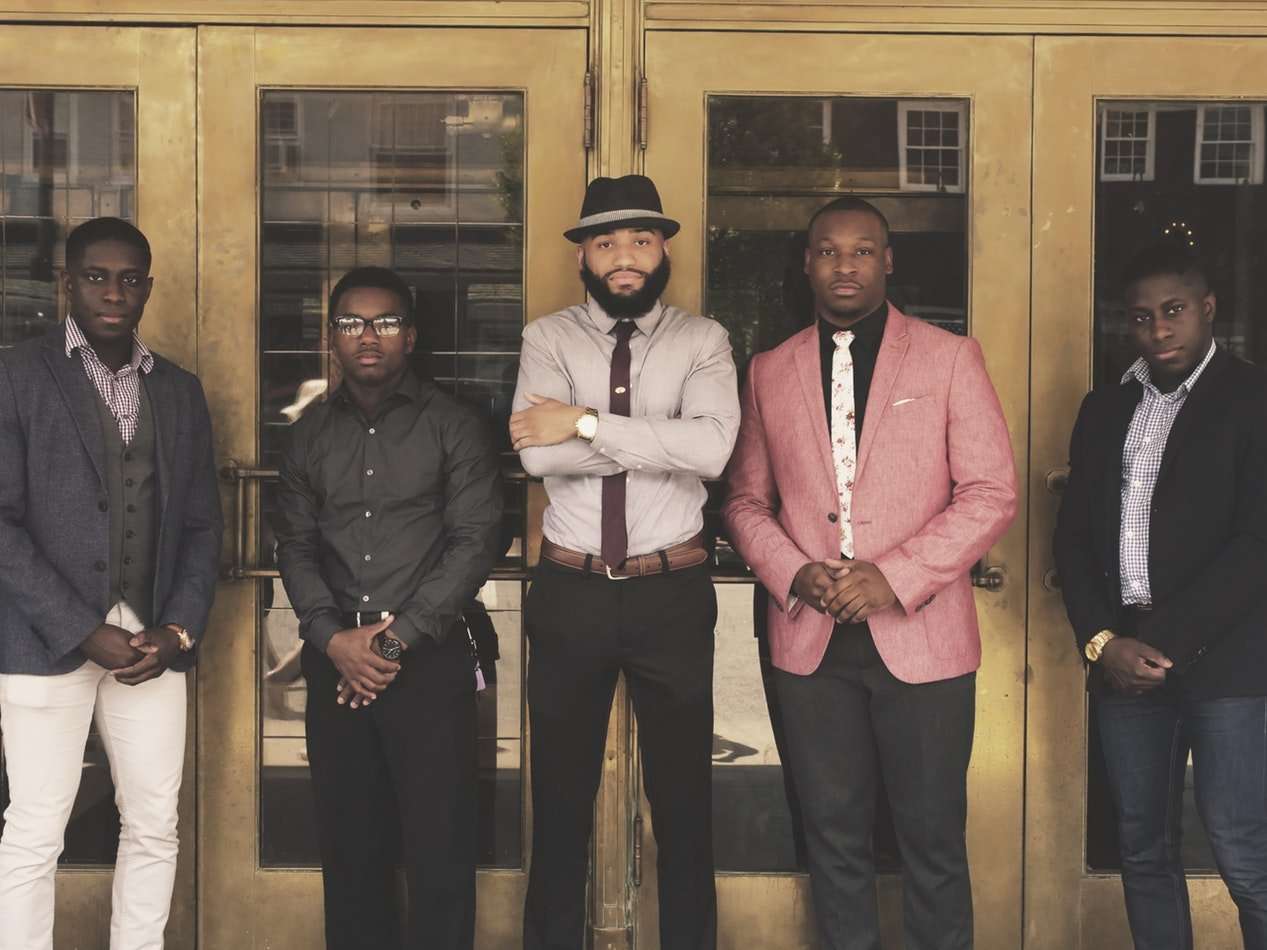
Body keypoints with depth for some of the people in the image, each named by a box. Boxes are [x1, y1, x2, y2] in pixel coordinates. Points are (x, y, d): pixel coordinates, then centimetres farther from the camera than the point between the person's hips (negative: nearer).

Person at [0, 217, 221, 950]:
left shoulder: (180, 390, 12)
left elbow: (202, 524, 12)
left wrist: (178, 630, -3)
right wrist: (84, 631, -14)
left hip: (153, 640, 4)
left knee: (155, 827, 8)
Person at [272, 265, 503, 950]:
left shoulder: (454, 427, 1)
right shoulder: (310, 433, 13)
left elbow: (474, 541, -5)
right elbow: (295, 545, 9)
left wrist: (399, 636, -10)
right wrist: (334, 640, -6)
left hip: (429, 659, -3)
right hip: (335, 662, 3)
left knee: (438, 842, -3)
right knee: (348, 840, 8)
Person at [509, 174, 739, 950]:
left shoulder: (702, 340, 0)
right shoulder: (549, 338, 1)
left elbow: (712, 447, -19)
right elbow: (538, 451, -16)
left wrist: (589, 423, -19)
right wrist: (661, 439, -16)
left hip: (673, 593, -1)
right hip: (570, 592, 1)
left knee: (683, 797, 11)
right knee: (562, 796, 13)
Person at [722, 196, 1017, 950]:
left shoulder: (950, 359, 1)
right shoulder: (770, 372, 10)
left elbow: (992, 493, -4)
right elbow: (747, 499, 12)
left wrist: (896, 578, -14)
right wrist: (792, 575, -7)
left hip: (922, 637, -2)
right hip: (811, 641, 3)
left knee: (933, 838, 5)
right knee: (835, 834, 10)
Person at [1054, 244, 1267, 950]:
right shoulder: (1105, 408, 14)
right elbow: (1074, 536, 12)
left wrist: (1166, 643, -13)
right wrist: (1102, 640, -3)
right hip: (1123, 655, 5)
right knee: (1144, 847, 9)